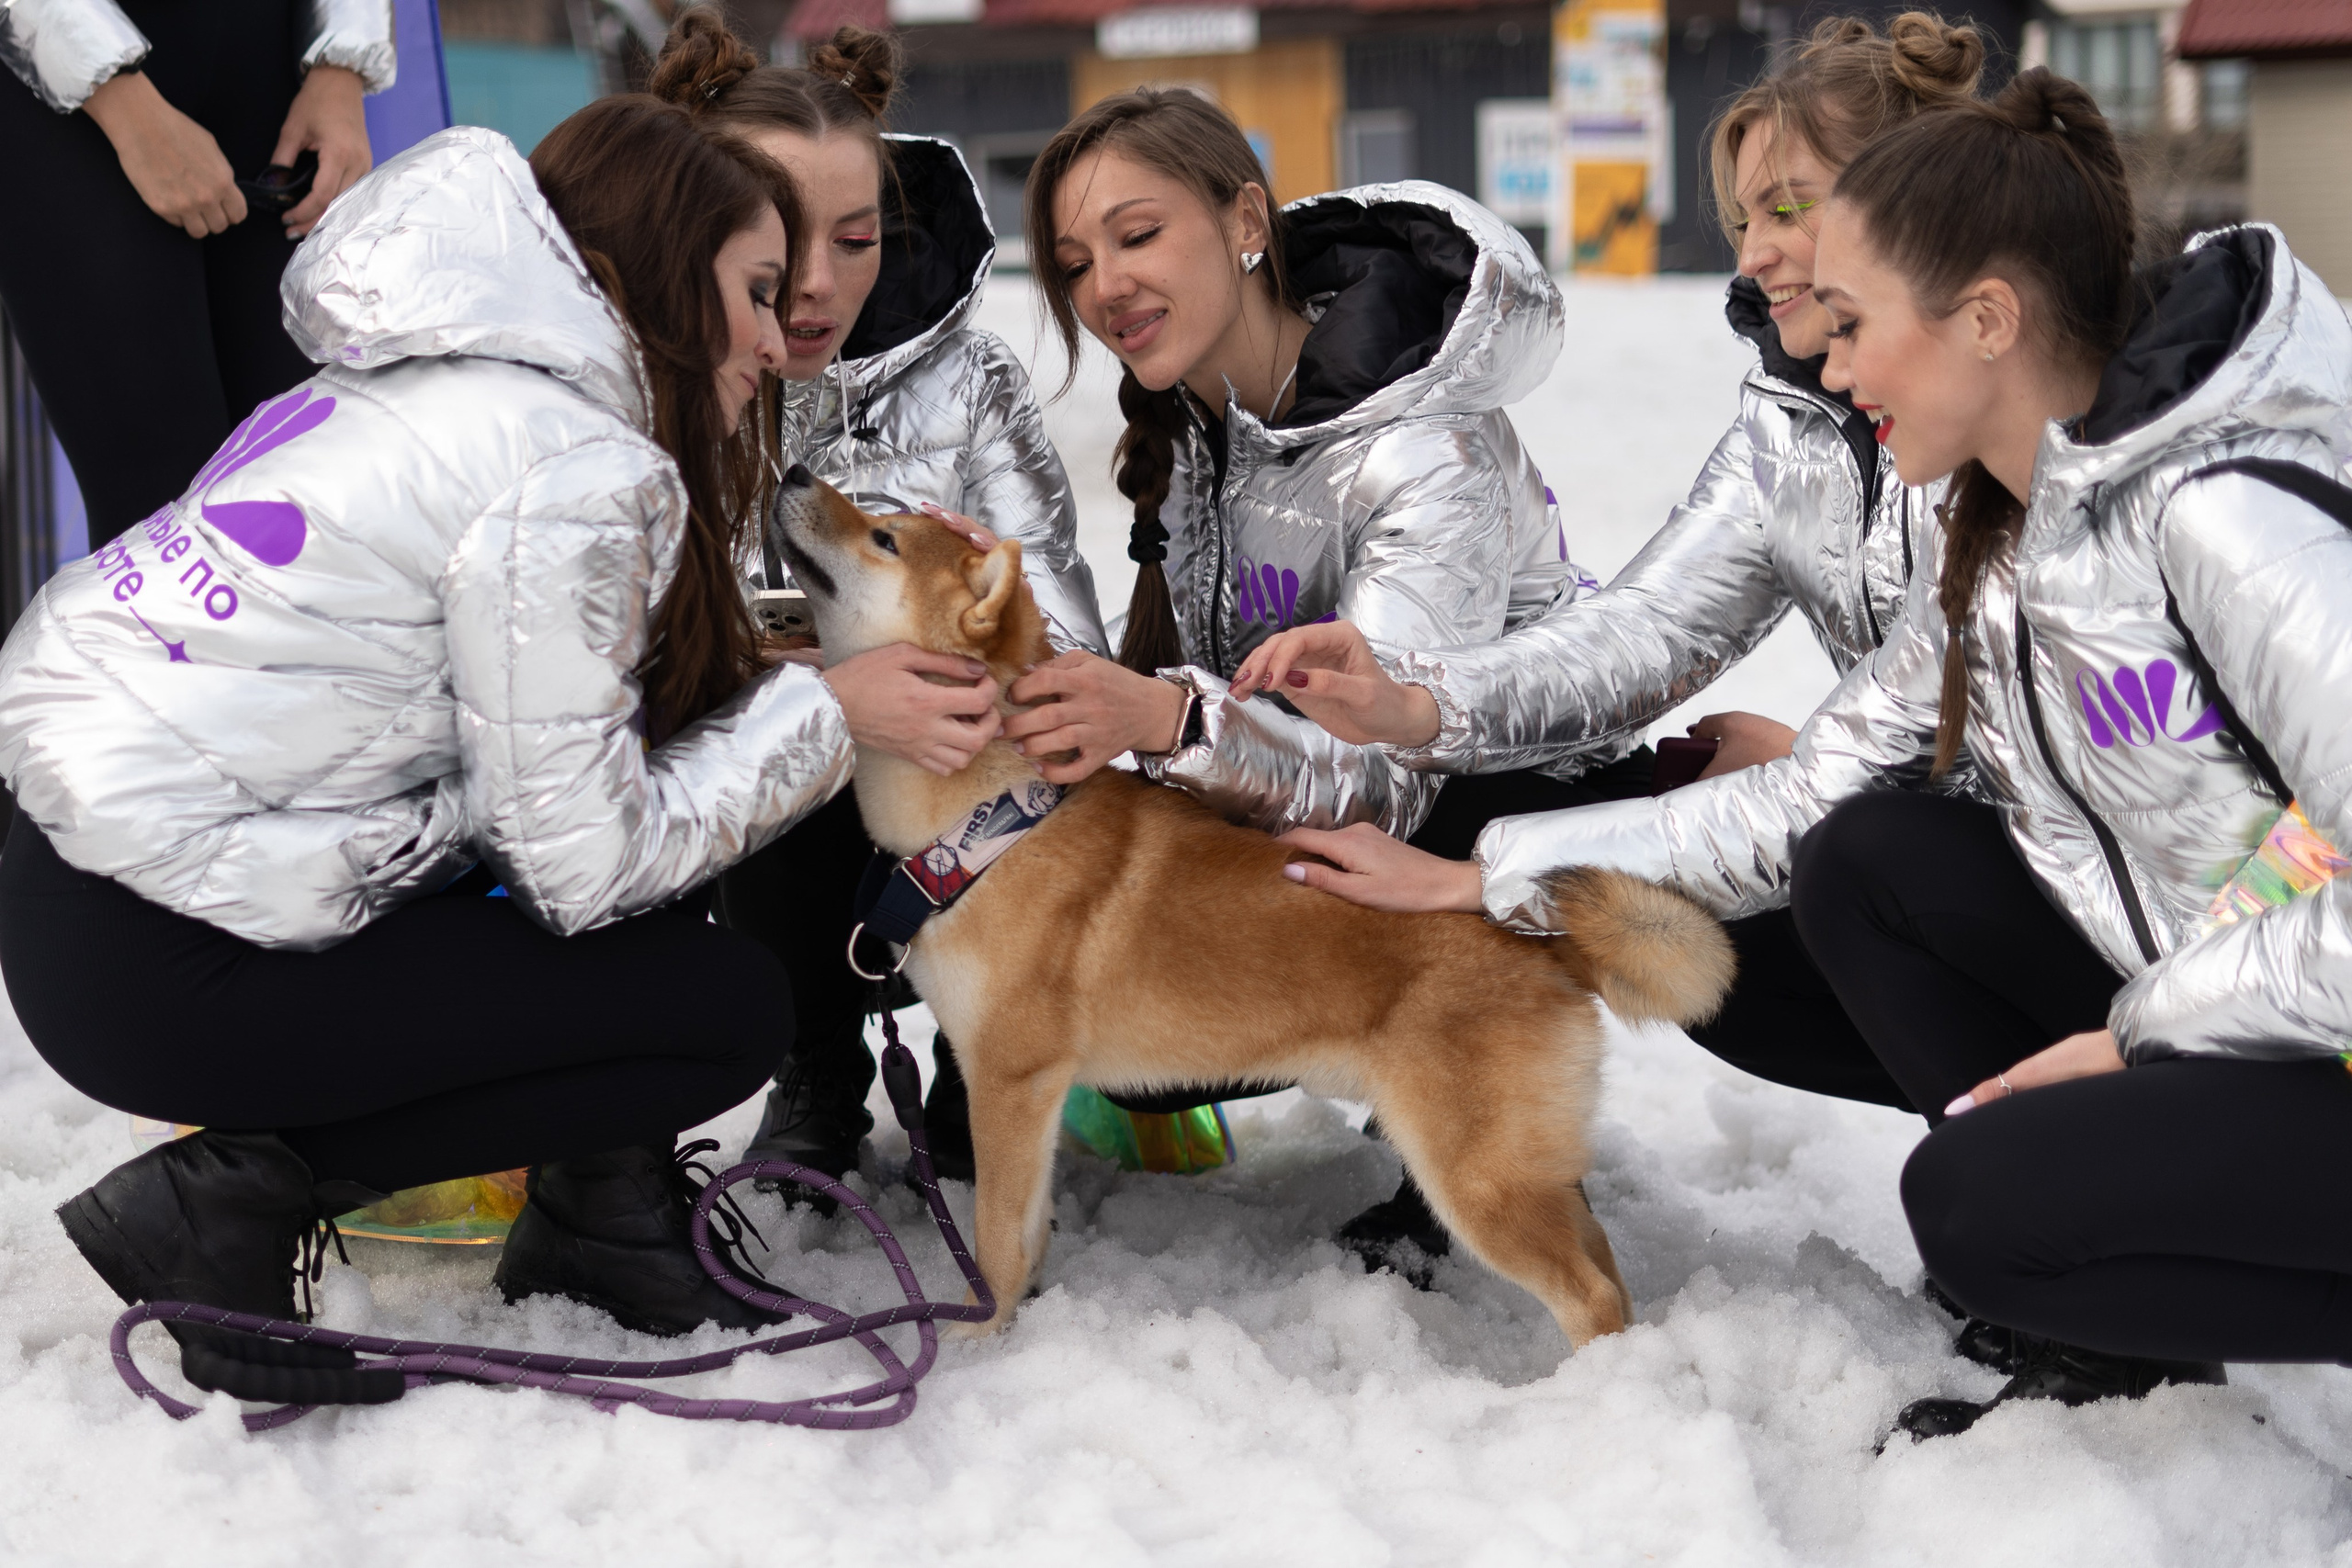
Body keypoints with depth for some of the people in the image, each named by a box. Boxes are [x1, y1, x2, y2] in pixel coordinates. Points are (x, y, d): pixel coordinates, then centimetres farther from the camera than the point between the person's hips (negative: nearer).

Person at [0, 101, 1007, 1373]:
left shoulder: (449, 384, 11)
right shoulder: (568, 470, -17)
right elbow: (581, 865, -13)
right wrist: (827, 713, -5)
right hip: (156, 974, -9)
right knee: (725, 1008, -2)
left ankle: (602, 1209, 13)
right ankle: (235, 1196, -2)